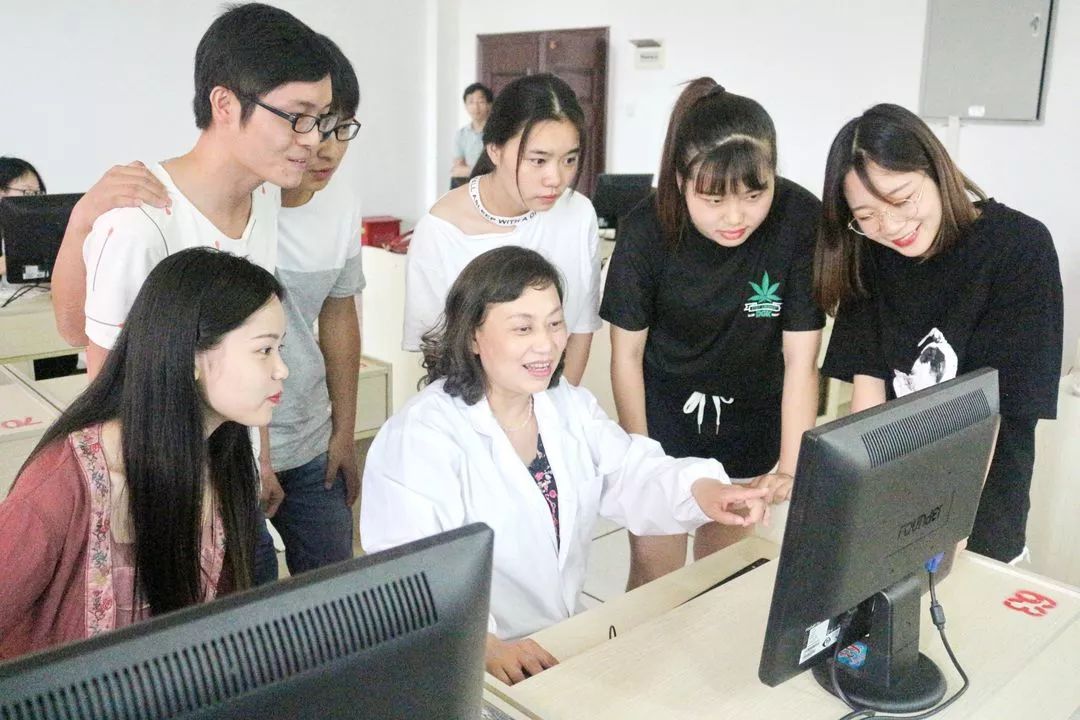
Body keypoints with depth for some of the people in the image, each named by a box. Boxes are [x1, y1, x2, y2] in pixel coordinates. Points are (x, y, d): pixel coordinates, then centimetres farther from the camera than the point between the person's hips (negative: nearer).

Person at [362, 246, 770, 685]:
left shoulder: (571, 407, 10)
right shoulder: (421, 436, -15)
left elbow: (631, 476, -1)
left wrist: (697, 488, -21)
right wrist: (484, 642, -38)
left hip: (566, 645, 5)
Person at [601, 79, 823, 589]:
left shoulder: (801, 220, -22)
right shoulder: (646, 230, -21)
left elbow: (800, 360, -17)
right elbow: (627, 353, -10)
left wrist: (791, 468, -23)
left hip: (752, 431, 1)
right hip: (663, 422, -1)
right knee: (653, 575, 5)